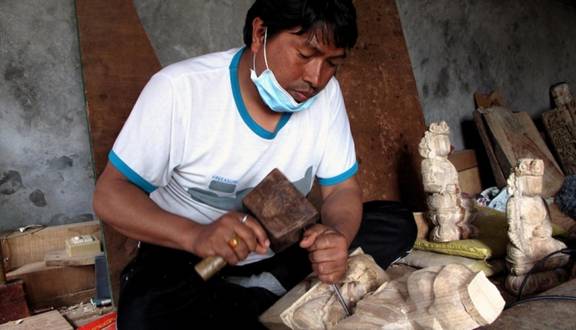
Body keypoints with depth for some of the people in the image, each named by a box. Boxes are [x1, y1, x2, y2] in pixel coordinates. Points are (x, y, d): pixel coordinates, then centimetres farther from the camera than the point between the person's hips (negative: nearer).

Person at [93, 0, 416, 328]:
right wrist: (194, 236, -35)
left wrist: (338, 236, -28)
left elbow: (342, 188, -4)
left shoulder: (326, 92, -9)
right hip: (186, 255, -3)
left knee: (397, 225, -9)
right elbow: (109, 193, -16)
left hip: (282, 251, 4)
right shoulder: (179, 88, -20)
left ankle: (263, 290, -15)